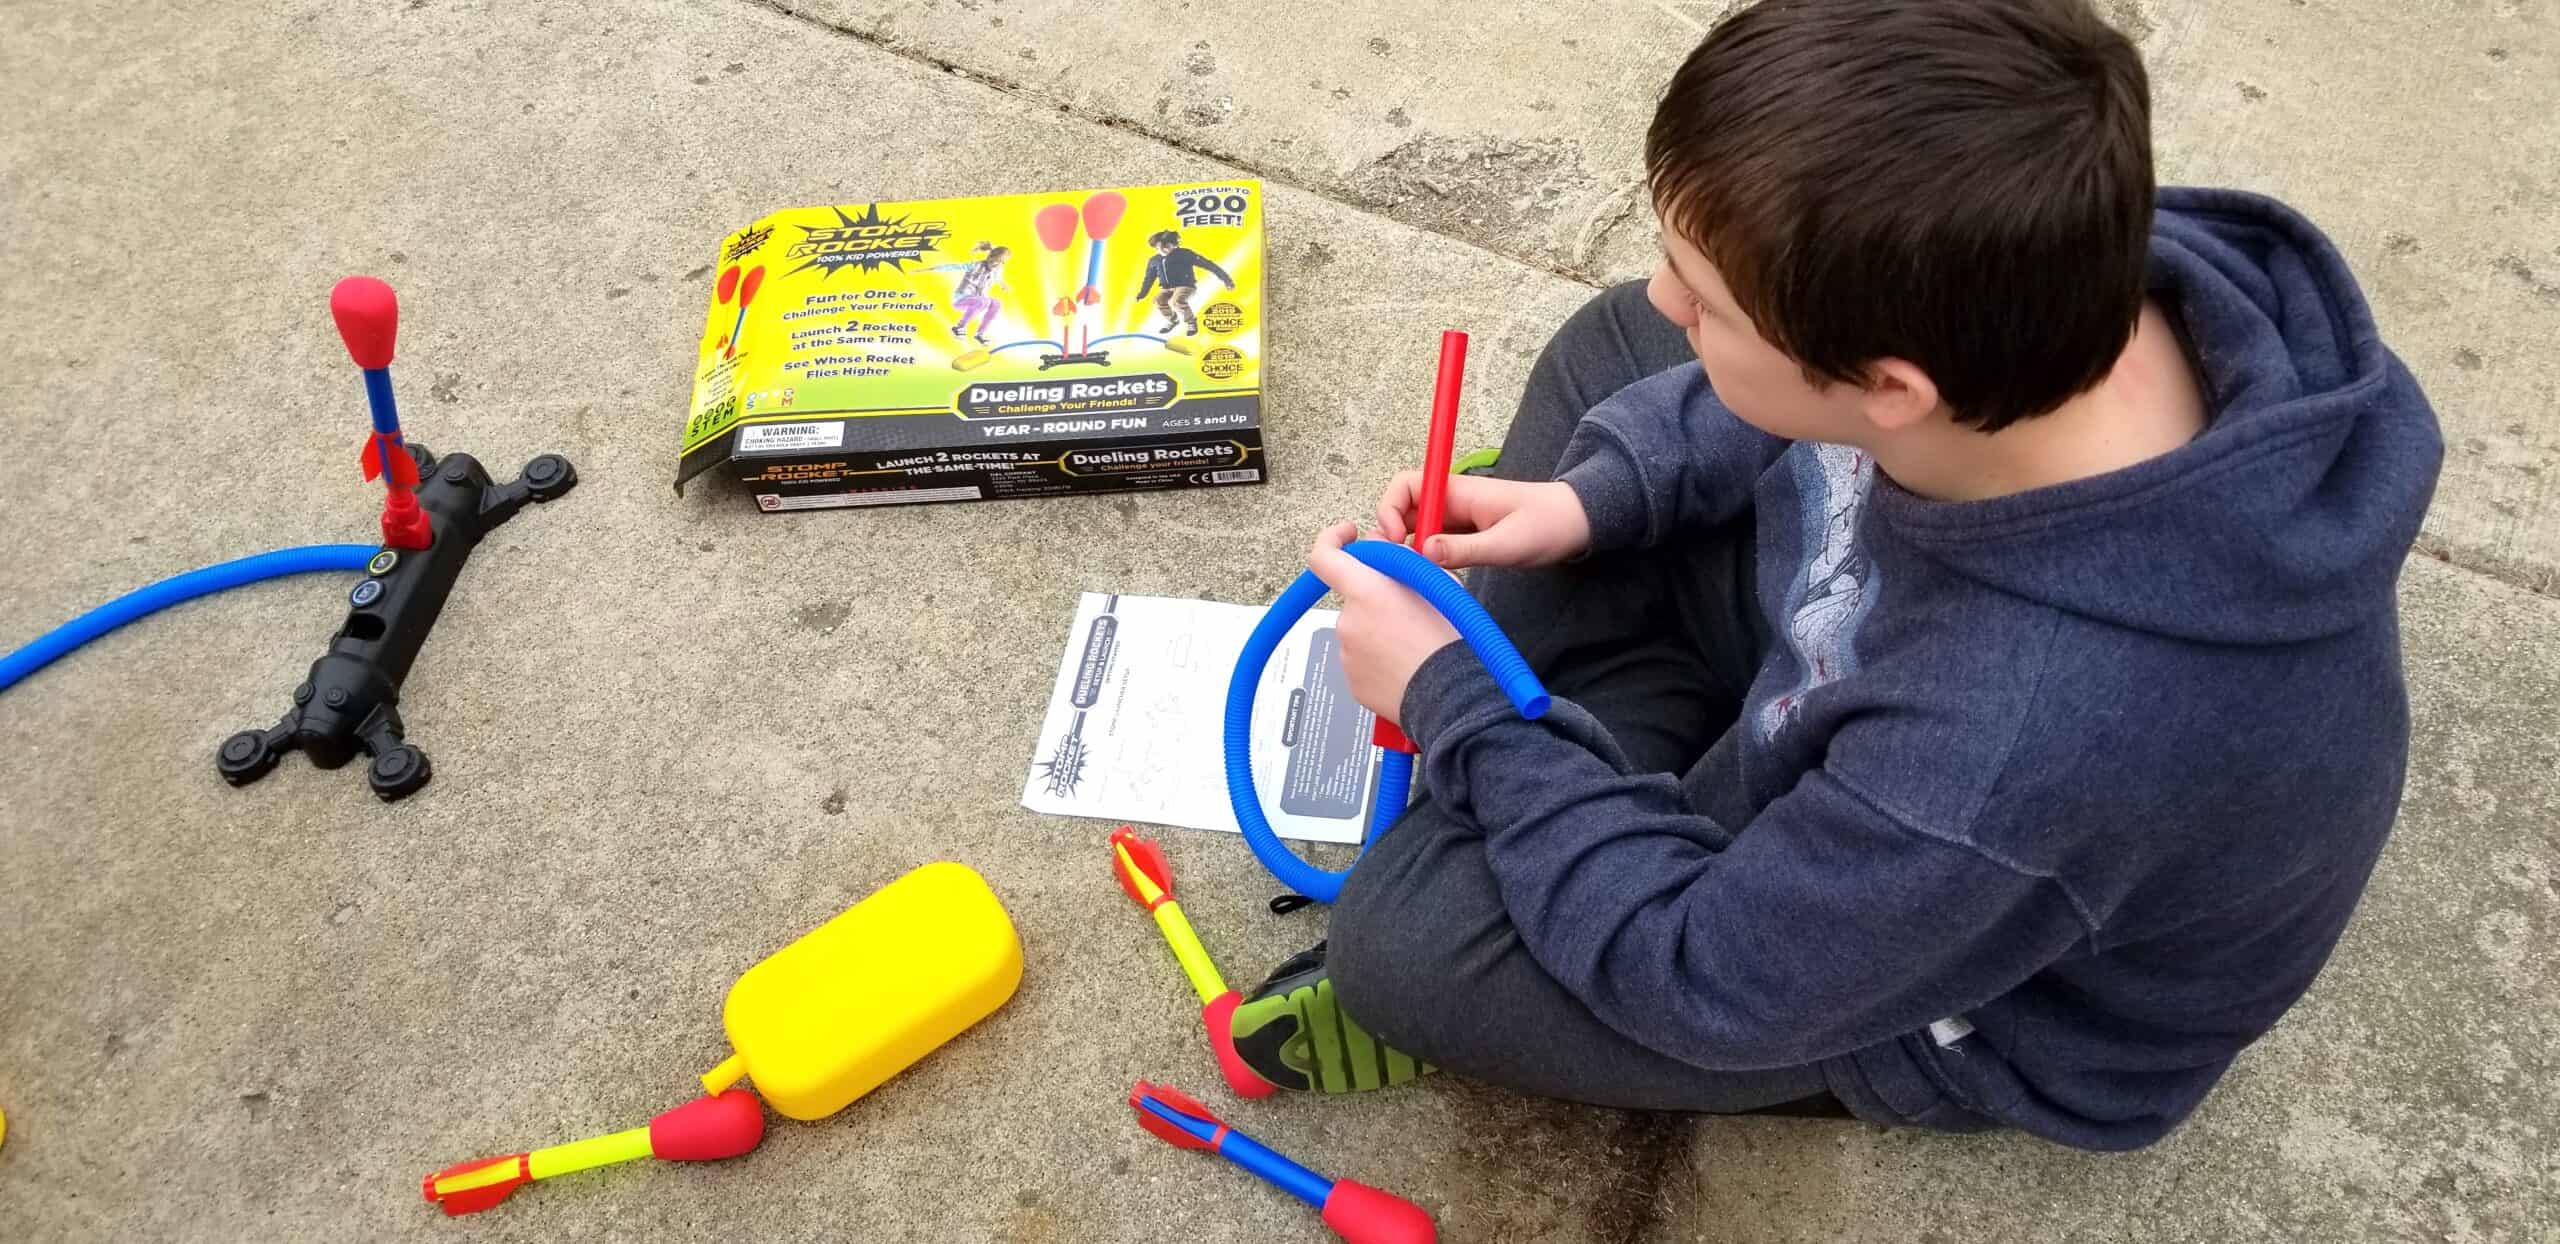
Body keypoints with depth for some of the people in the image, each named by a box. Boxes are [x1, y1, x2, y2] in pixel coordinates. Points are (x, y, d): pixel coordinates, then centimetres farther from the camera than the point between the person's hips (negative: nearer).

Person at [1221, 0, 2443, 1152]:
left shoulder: (2024, 761, -46)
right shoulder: (2058, 277, -28)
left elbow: (1705, 973, -27)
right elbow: (1823, 390, -2)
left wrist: (1449, 702, -19)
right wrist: (1597, 490, -13)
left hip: (1964, 965, -6)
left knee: (1405, 939, -21)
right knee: (1607, 350, 5)